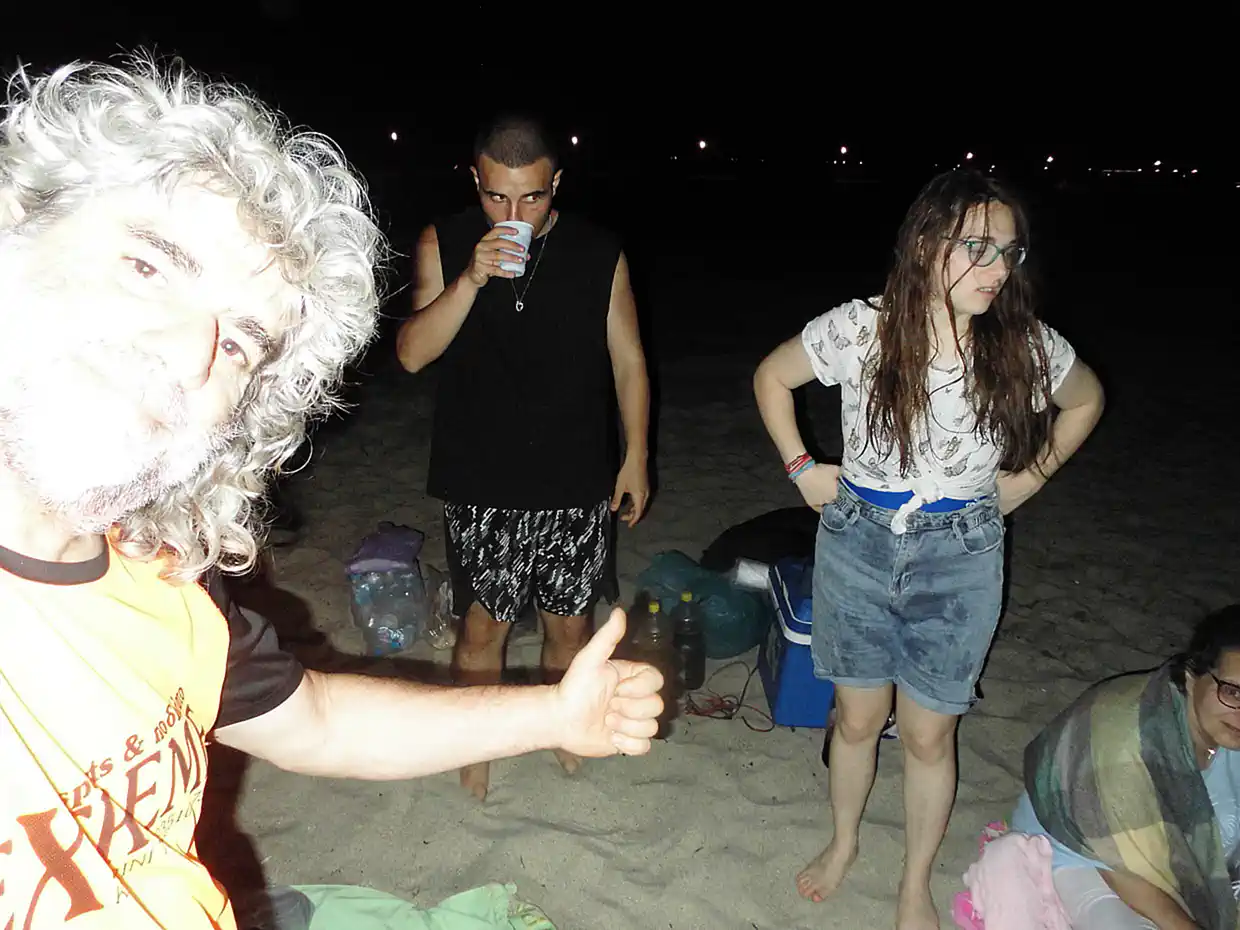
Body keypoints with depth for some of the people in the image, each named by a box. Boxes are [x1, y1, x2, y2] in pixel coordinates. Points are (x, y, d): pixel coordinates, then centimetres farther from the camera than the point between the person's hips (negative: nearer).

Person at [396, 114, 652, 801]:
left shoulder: (599, 254, -2)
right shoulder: (445, 246, -4)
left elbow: (628, 361, 5)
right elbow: (412, 353, -12)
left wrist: (635, 457, 3)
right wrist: (471, 280, -25)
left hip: (577, 484, 1)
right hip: (480, 486, -1)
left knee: (570, 621, 14)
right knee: (483, 625, 9)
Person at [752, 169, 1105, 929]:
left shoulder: (1026, 346, -10)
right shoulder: (861, 328, -14)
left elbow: (1086, 399, 12)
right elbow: (771, 377, 2)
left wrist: (1026, 479, 6)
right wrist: (801, 466, -2)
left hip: (960, 559, 0)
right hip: (858, 543, 0)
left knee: (928, 732, 11)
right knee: (859, 716, 15)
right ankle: (844, 842, 43)